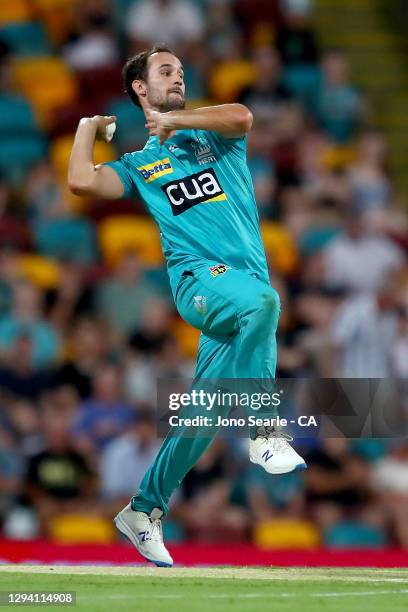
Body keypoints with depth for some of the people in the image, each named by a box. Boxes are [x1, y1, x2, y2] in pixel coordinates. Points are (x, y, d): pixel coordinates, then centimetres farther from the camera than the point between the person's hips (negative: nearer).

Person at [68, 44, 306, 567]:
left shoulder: (212, 137, 24)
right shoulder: (138, 165, 19)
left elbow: (242, 118, -1)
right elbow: (81, 182, 0)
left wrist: (174, 121, 4)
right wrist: (88, 127, 16)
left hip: (249, 283, 3)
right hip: (197, 275, -3)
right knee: (261, 300, -38)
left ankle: (145, 510, 10)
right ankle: (267, 431, -34)